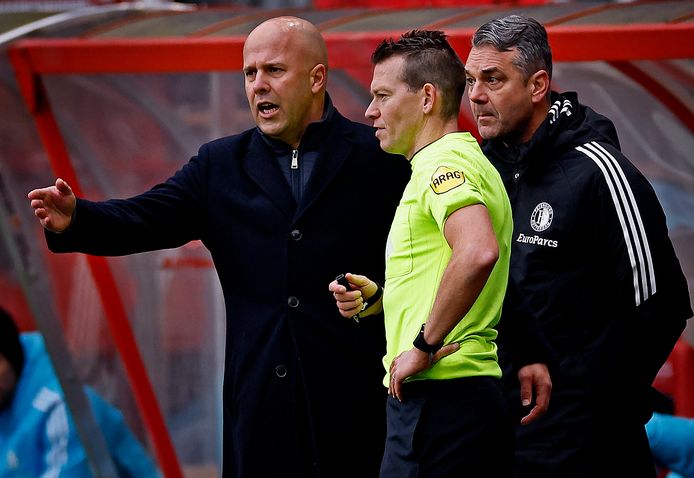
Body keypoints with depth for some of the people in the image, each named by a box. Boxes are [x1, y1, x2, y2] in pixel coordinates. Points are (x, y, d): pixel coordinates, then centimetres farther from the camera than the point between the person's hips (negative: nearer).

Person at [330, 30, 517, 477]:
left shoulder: (443, 163, -11)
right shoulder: (467, 159, 22)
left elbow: (479, 252, -30)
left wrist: (424, 345, -22)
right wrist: (376, 297, 15)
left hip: (438, 401, -10)